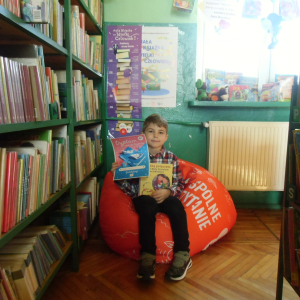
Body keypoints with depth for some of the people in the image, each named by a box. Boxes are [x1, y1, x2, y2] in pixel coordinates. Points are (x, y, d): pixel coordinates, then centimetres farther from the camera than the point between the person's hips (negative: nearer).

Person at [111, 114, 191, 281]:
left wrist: (168, 192, -19)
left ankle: (183, 256, -14)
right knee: (147, 209, -34)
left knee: (177, 208, -29)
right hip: (143, 197, -1)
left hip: (165, 196, 2)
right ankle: (147, 256, -22)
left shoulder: (171, 158, 4)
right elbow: (129, 186, 1)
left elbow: (179, 184, 2)